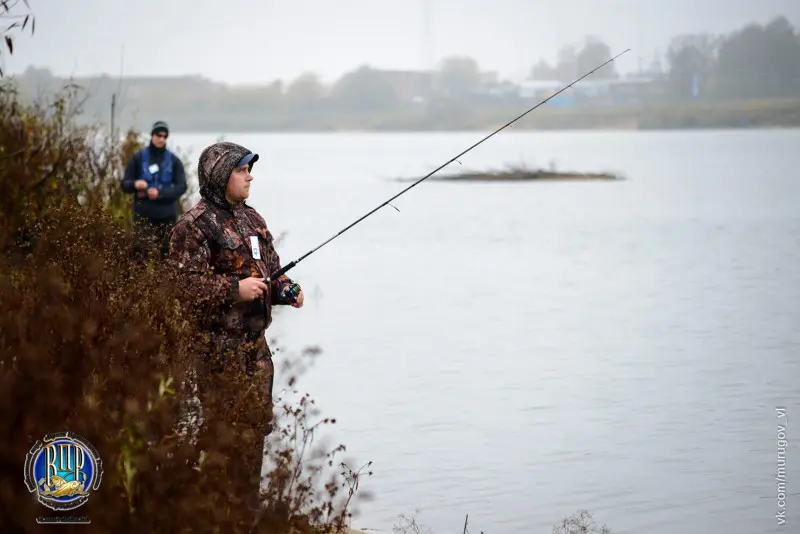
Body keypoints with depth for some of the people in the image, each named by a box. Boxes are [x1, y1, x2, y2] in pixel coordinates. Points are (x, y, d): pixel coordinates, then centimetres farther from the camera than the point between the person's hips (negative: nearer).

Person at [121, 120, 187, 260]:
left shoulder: (174, 161, 4)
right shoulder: (138, 158, 3)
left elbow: (181, 187, -5)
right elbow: (125, 184, 2)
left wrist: (160, 193, -20)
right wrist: (135, 184, -22)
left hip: (167, 215, 1)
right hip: (143, 214, -1)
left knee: (166, 253, 3)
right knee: (142, 250, -11)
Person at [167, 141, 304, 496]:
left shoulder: (252, 219, 16)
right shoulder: (195, 225, -12)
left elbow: (270, 268, 27)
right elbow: (184, 281, -19)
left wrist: (285, 290, 7)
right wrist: (234, 289, -23)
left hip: (255, 341, 9)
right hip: (219, 344, -9)